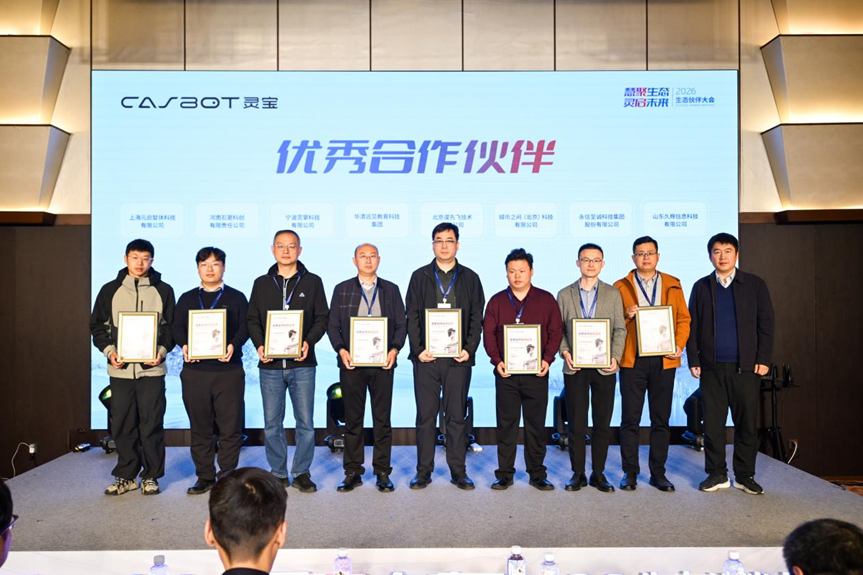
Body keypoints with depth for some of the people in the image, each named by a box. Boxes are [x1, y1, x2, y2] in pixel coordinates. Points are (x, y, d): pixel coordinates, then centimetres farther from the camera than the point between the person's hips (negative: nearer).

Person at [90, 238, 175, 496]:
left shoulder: (163, 290, 5)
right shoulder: (110, 290, 8)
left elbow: (172, 327, 6)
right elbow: (97, 325, 10)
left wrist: (162, 351, -10)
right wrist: (109, 351, -5)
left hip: (152, 368, -1)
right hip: (120, 368, 2)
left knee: (152, 424, 0)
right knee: (122, 425, 6)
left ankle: (151, 476, 12)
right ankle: (126, 476, 19)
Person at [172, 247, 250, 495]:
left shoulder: (236, 297, 9)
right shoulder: (187, 299, 15)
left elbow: (245, 326, 1)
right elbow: (177, 328, 8)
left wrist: (233, 345, -18)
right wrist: (184, 345, -13)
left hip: (228, 370, -2)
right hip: (194, 370, 2)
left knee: (230, 427, -2)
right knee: (199, 427, 7)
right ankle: (205, 477, 17)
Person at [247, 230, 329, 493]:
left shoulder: (312, 282, 7)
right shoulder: (262, 283, 11)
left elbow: (322, 318, 4)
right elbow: (253, 320, 10)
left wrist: (309, 342, -12)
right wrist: (259, 345, -7)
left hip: (302, 363, -1)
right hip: (270, 364, 1)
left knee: (305, 423, 1)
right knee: (272, 424, 6)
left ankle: (301, 473, 14)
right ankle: (278, 474, 18)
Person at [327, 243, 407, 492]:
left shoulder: (391, 290, 10)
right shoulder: (342, 289, 9)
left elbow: (401, 325, 8)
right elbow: (333, 325, 5)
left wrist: (394, 350, -8)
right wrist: (341, 350, -10)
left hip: (383, 363, 0)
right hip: (351, 362, 0)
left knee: (383, 420, 3)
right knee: (353, 420, 5)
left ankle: (382, 472, 12)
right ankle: (353, 472, 14)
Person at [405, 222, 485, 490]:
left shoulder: (470, 278, 10)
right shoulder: (420, 277, 9)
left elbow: (477, 318, 6)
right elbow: (411, 316, 5)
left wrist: (469, 349, -7)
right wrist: (418, 349, -7)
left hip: (458, 358, 0)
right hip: (426, 357, 0)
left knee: (457, 416, 5)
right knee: (425, 416, 4)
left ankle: (458, 471, 13)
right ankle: (423, 471, 12)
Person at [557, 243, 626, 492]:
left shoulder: (613, 294, 8)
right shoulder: (565, 294, 8)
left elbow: (620, 329, 5)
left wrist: (615, 356, -8)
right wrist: (564, 352, -9)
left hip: (604, 367, 0)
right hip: (575, 367, 0)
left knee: (603, 424, 5)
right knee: (576, 424, 3)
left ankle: (598, 474, 15)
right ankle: (578, 474, 13)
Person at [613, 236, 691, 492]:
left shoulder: (673, 284, 12)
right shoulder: (620, 286, 7)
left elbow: (684, 318, 10)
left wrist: (680, 346, -4)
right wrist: (626, 316, -15)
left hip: (664, 360, 2)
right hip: (632, 360, -1)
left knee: (661, 419, 6)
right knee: (630, 419, 2)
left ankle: (658, 472, 16)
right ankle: (630, 472, 11)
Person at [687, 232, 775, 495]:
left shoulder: (755, 284, 6)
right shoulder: (701, 287, 9)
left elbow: (766, 324, 3)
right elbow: (692, 326, 7)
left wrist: (763, 359, -4)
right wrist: (693, 360, 0)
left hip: (746, 367, -1)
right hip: (712, 367, 1)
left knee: (747, 423, 4)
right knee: (712, 423, 4)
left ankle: (745, 475, 16)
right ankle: (717, 474, 15)